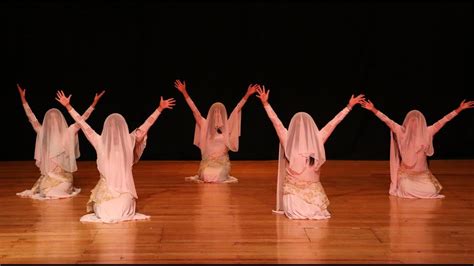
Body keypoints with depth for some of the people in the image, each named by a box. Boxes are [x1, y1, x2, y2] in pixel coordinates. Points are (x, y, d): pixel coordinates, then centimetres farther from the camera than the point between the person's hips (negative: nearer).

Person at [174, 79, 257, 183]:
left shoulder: (227, 126, 4)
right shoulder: (205, 125, 4)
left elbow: (237, 110, -2)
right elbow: (194, 110, -1)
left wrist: (247, 95, -8)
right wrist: (184, 92, -6)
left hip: (222, 161, 0)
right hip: (207, 161, 0)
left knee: (217, 177, -23)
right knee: (206, 177, -23)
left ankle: (223, 175, 13)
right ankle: (204, 173, 13)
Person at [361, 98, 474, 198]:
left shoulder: (426, 132, 0)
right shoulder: (402, 132, -4)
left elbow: (442, 121, -3)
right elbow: (388, 121, -10)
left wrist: (459, 109, -5)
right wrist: (373, 109, -18)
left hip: (422, 173, 2)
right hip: (406, 173, -2)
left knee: (431, 191, -15)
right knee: (407, 191, -24)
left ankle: (422, 186, 18)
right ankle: (402, 185, 13)